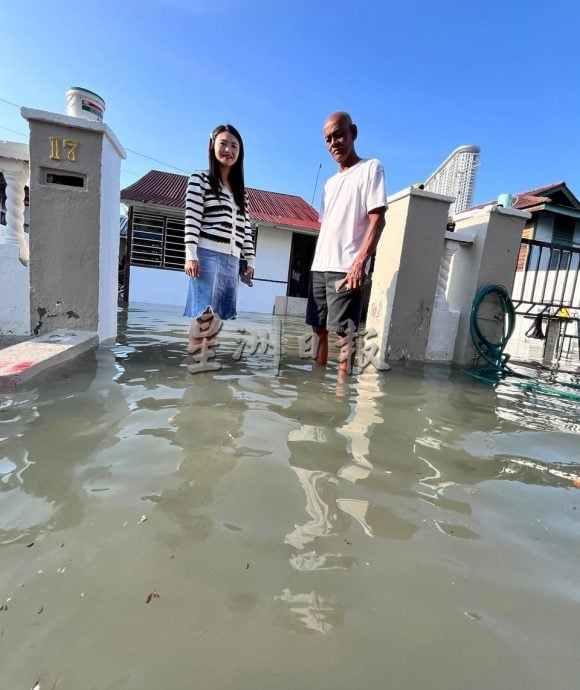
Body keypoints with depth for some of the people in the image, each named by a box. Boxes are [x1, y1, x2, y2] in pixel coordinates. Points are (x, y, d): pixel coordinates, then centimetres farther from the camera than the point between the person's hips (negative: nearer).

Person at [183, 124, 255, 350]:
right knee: (205, 313, -14)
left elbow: (245, 227, 18)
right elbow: (192, 218, -3)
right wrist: (191, 254, -13)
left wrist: (250, 260, 11)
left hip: (232, 259, 6)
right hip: (206, 254, -5)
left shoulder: (241, 191, 23)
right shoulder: (199, 179, 6)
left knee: (222, 315, 1)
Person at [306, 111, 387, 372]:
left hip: (347, 267, -7)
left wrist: (360, 262, -19)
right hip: (320, 266, 8)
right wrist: (318, 262, 13)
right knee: (318, 328, 8)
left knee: (344, 330, -9)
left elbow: (377, 219, -8)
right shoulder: (330, 182, 23)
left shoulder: (371, 167, 3)